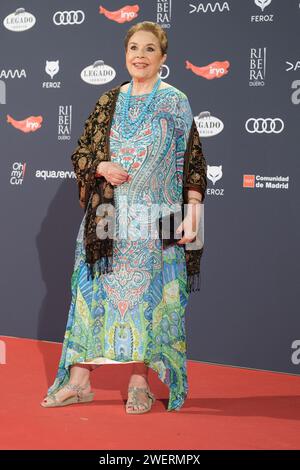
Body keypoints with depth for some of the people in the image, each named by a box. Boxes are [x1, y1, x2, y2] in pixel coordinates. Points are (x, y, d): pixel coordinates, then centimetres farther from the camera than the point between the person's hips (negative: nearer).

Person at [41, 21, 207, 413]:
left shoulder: (175, 102, 0)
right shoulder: (110, 101, 9)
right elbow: (80, 153, 12)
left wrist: (191, 214, -12)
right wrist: (103, 167, -10)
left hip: (154, 219, -3)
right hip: (109, 216, 3)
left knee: (147, 292, 0)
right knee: (95, 289, 3)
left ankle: (140, 383, 12)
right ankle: (79, 379, 11)